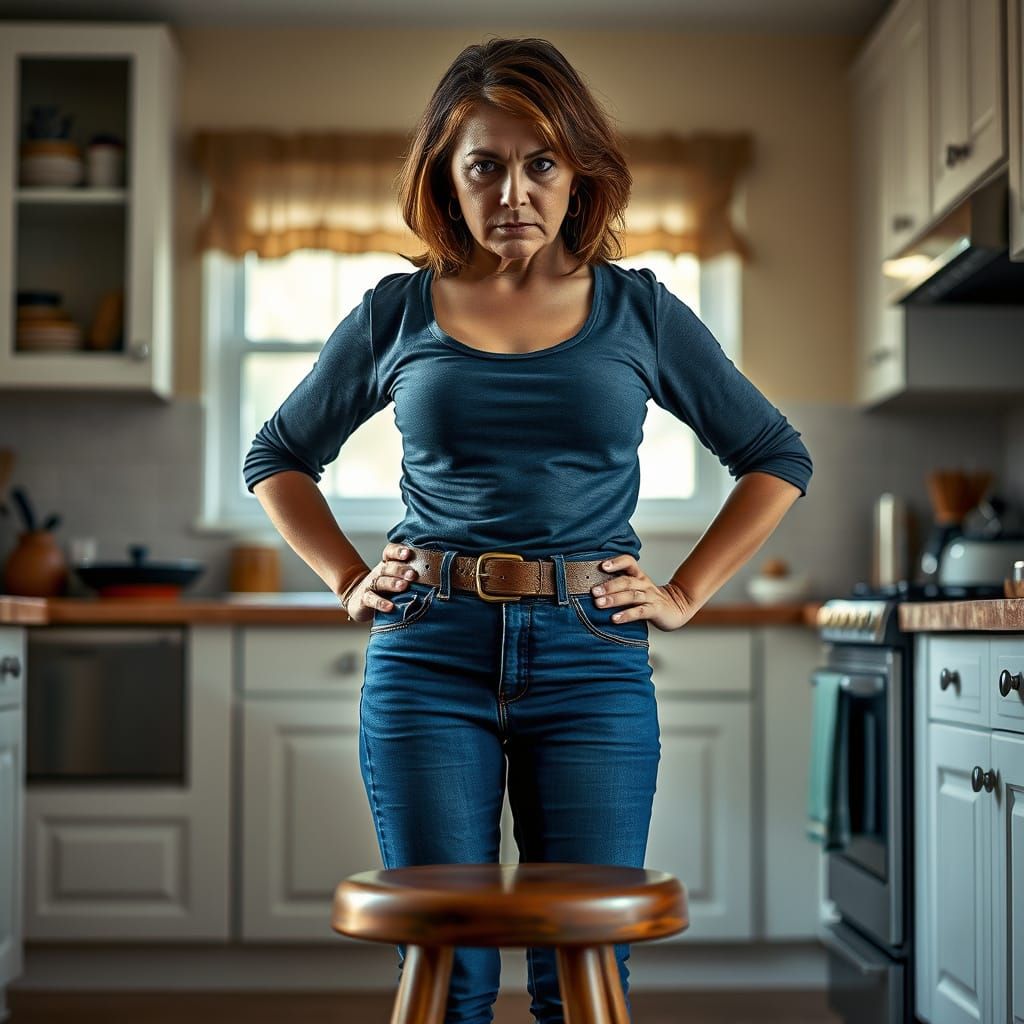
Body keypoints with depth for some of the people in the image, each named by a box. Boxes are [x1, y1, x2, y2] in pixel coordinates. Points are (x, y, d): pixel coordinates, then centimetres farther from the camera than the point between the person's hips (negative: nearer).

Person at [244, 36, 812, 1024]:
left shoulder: (637, 311, 6)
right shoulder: (396, 312, 7)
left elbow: (776, 457, 14)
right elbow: (277, 457, 20)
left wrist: (685, 592, 6)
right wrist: (349, 582, 8)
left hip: (592, 659, 0)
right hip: (428, 656, 0)